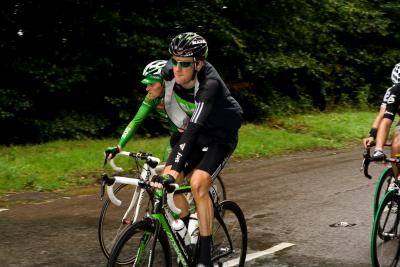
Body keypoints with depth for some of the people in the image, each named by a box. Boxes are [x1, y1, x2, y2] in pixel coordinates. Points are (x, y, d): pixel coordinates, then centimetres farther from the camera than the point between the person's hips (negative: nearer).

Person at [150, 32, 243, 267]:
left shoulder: (210, 84, -36)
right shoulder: (169, 75, -18)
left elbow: (194, 128, -45)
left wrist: (173, 170, -52)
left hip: (221, 135, -6)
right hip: (193, 133, 6)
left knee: (198, 184, -25)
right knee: (169, 181, -10)